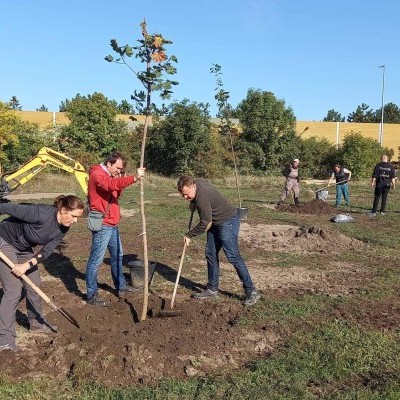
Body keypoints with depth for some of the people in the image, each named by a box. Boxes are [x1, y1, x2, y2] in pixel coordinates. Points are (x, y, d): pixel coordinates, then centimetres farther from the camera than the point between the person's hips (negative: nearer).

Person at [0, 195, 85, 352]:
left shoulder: (62, 229, -11)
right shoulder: (41, 213, -35)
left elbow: (46, 252, -11)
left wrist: (27, 265, -24)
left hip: (24, 249, 8)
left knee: (34, 286, 13)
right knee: (13, 291, -11)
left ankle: (37, 322, 33)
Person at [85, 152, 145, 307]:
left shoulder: (111, 175, 15)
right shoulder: (97, 174, -15)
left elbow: (116, 193, 17)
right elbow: (111, 184, -35)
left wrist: (122, 179, 0)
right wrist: (134, 178, -45)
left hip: (112, 224, 10)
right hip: (102, 225, -10)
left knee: (117, 255, 20)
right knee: (96, 260, -2)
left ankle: (121, 286, 34)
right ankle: (91, 294, 7)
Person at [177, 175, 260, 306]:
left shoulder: (202, 198, -29)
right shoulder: (198, 182, -1)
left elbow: (205, 223, -23)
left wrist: (189, 235, -12)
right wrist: (192, 203, 9)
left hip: (228, 221, -10)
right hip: (216, 223, 10)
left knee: (233, 256, -12)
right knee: (210, 254, 9)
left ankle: (251, 292, -5)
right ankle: (212, 289, 19)